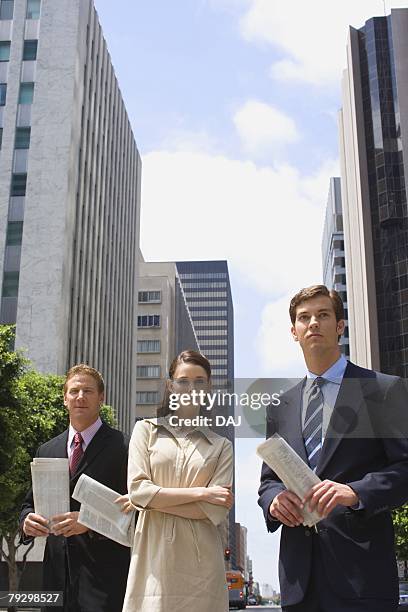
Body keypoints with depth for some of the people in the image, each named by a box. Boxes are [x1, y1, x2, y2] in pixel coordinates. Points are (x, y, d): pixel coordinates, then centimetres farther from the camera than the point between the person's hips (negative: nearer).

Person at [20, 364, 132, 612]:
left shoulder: (124, 447, -4)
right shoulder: (47, 450, 14)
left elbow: (132, 508, -9)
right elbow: (31, 503, 19)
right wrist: (27, 519, -3)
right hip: (56, 575, 5)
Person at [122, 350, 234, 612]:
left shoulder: (221, 446, 8)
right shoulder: (147, 429, 8)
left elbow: (216, 511, -3)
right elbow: (137, 489, -4)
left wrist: (155, 499, -6)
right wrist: (199, 492, -6)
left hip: (201, 562, 1)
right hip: (154, 555, 0)